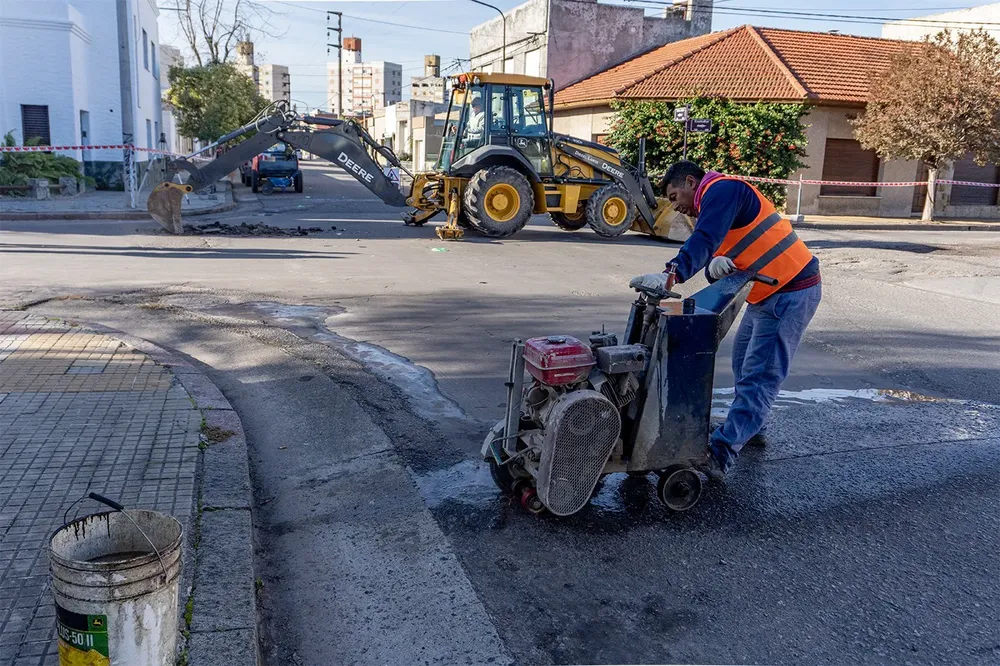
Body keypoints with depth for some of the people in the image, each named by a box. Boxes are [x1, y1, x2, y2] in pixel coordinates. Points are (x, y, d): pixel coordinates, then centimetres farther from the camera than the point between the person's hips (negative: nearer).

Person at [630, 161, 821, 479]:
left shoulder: (721, 190, -12)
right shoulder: (711, 204, 20)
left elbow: (705, 241, -30)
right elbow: (713, 254, 6)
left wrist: (671, 274, -42)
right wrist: (713, 265, -18)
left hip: (791, 293, -11)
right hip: (768, 294, 11)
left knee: (759, 376, -13)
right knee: (744, 362, 22)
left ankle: (721, 453, -18)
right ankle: (751, 429, 36)